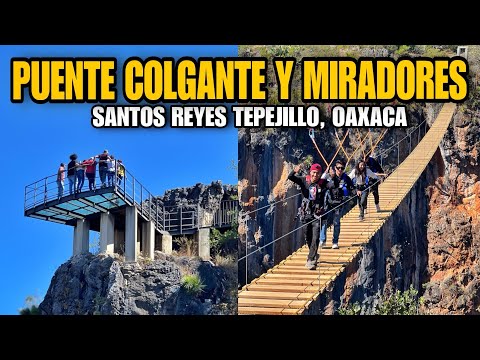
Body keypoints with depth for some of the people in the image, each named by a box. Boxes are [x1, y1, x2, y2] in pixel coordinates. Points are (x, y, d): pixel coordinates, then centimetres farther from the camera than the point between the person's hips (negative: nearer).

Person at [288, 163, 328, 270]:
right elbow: (290, 177, -7)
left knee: (315, 238, -12)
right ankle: (314, 255, 39)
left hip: (317, 214, -3)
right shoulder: (304, 181, 0)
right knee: (307, 237, 15)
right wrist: (294, 172, -28)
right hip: (306, 213, 3)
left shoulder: (323, 183, -4)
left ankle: (310, 260, -11)